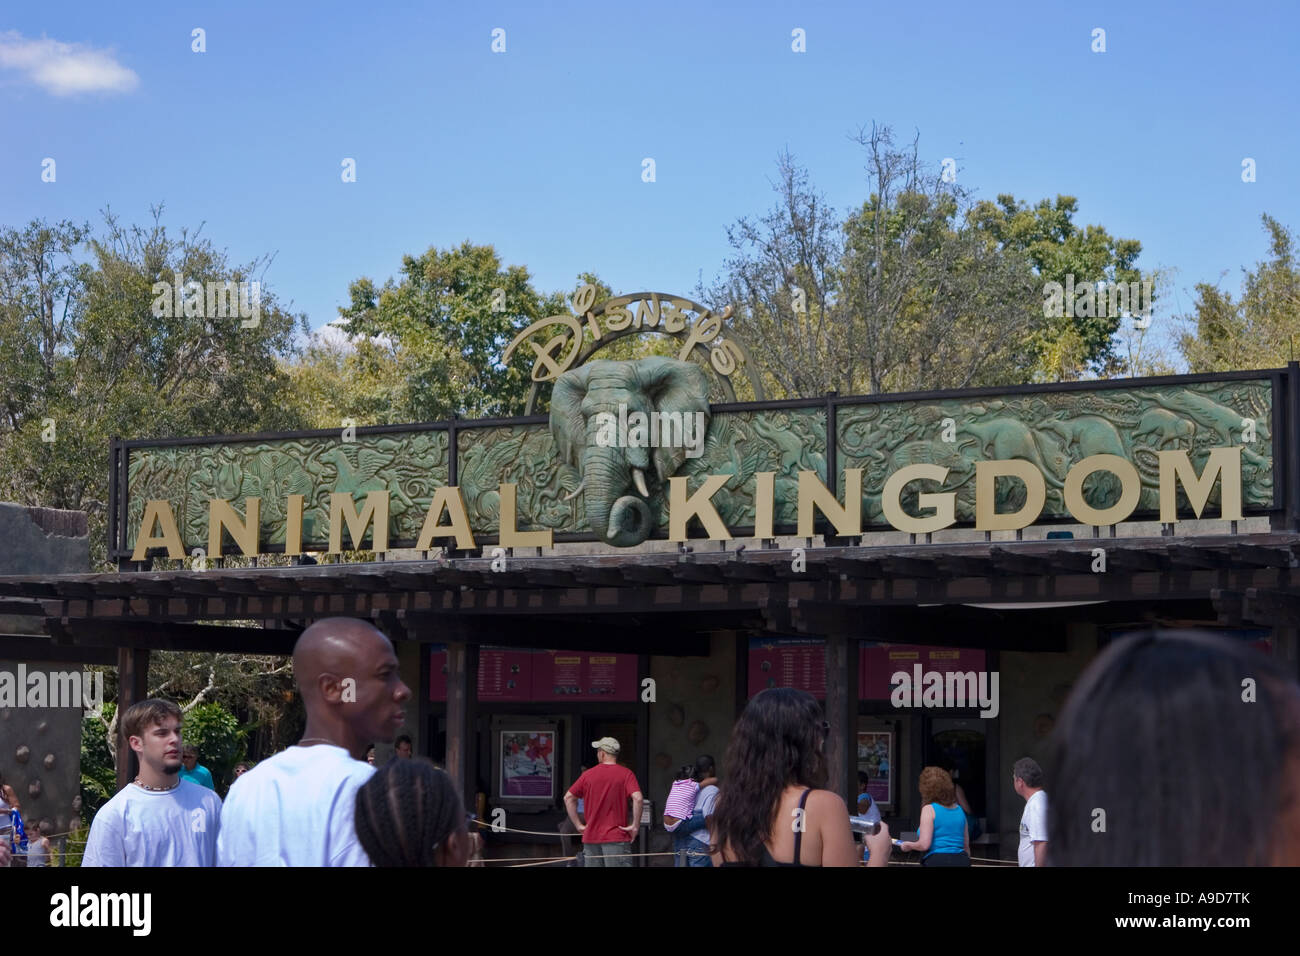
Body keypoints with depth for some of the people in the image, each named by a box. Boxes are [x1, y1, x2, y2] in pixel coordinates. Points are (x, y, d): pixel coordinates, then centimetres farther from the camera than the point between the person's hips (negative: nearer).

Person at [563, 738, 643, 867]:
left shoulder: (588, 775, 6)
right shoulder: (626, 774, -4)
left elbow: (568, 797, 8)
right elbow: (638, 798, -17)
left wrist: (578, 825, 10)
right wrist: (635, 825, -9)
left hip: (590, 838, 3)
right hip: (616, 837, -3)